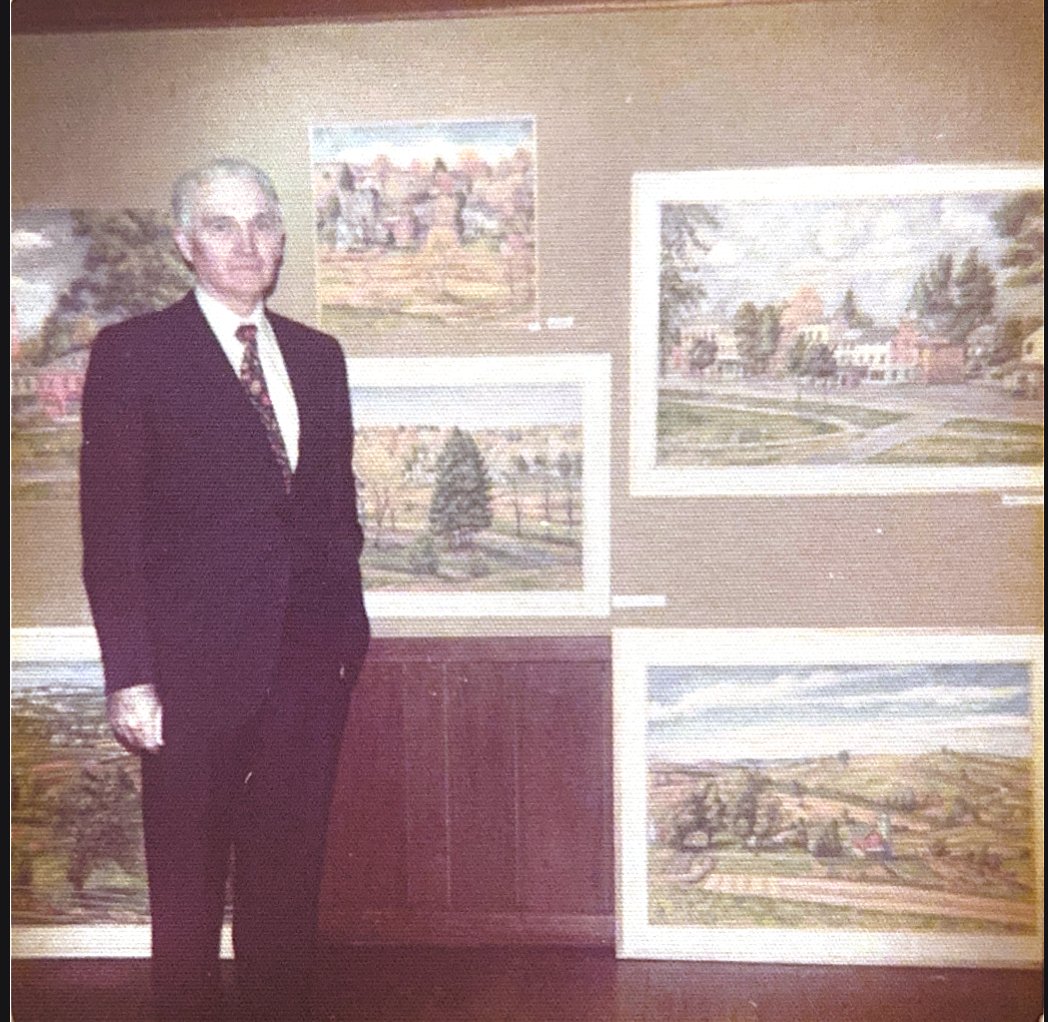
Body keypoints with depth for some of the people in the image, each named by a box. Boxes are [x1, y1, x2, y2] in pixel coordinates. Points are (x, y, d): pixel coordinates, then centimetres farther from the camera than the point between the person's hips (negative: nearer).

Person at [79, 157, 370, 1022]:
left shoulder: (317, 355, 10)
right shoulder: (133, 352, -3)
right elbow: (110, 528, -7)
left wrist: (348, 624, 8)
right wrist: (129, 675, -11)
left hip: (311, 658, 4)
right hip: (195, 665, -3)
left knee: (288, 872, 14)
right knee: (188, 881, 13)